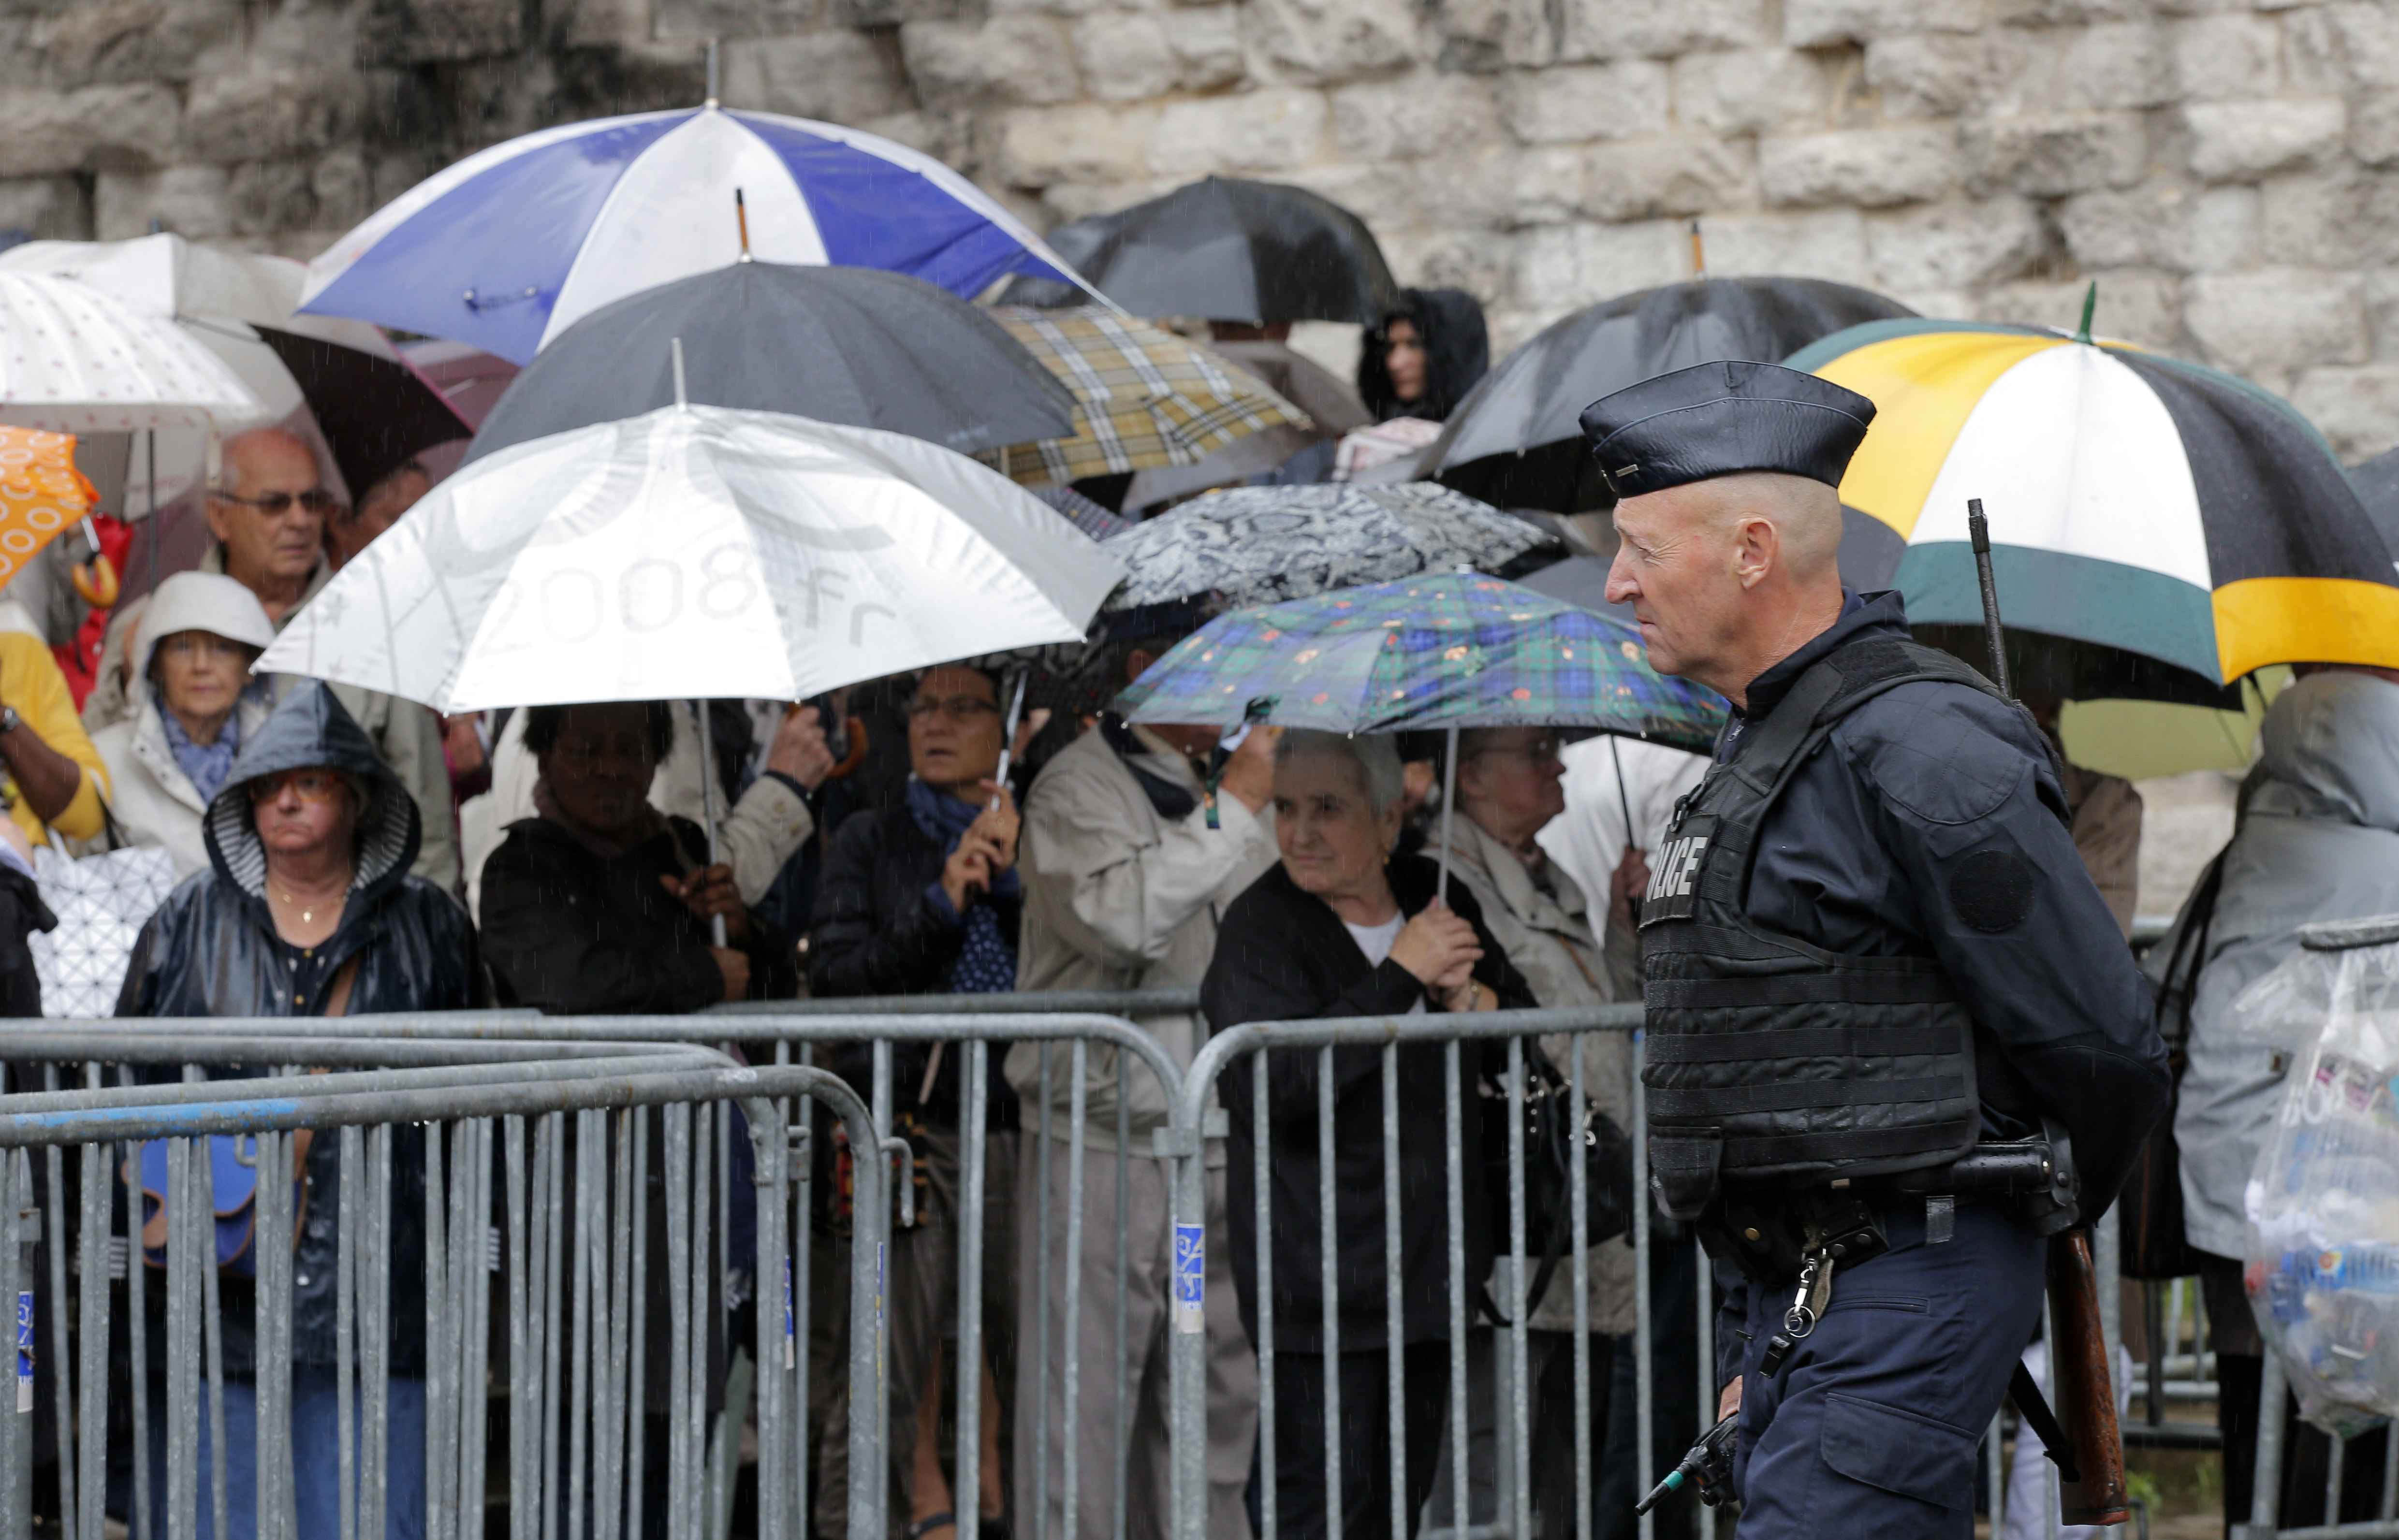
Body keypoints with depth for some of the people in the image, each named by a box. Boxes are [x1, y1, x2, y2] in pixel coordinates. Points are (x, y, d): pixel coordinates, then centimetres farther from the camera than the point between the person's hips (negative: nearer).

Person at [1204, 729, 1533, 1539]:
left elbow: (1519, 1012, 23)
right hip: (1320, 1277, -7)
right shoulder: (1260, 926, -10)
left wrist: (1476, 999, -2)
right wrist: (1401, 976, -23)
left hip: (1432, 1256, 7)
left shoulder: (1433, 896, 8)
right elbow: (1273, 1085, -25)